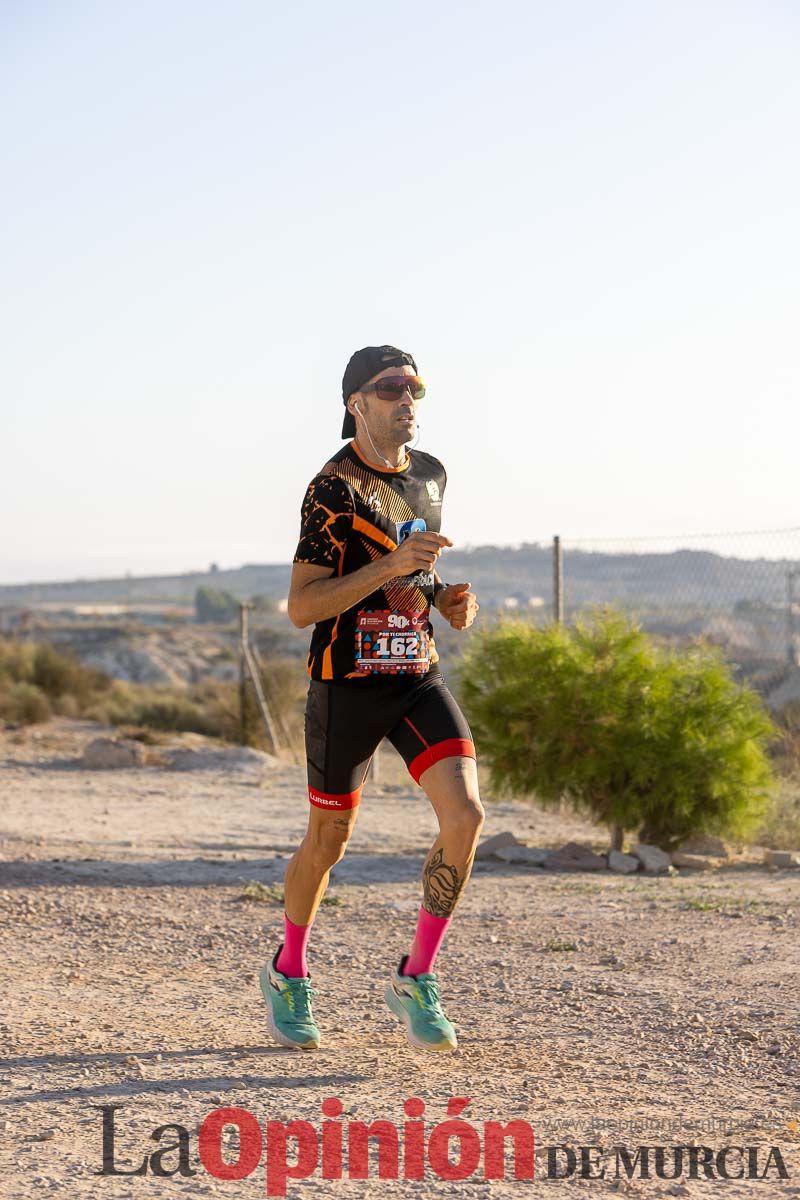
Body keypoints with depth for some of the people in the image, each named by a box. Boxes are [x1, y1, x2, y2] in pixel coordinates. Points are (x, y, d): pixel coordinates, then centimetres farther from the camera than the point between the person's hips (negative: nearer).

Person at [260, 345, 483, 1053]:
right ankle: (289, 973, 33)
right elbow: (301, 607, -19)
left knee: (465, 815, -14)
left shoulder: (431, 475, 9)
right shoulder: (335, 488, -13)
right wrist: (391, 566, -28)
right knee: (330, 838, 8)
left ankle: (416, 980, -1)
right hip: (347, 682, -5)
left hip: (419, 675, 5)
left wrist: (449, 600, 4)